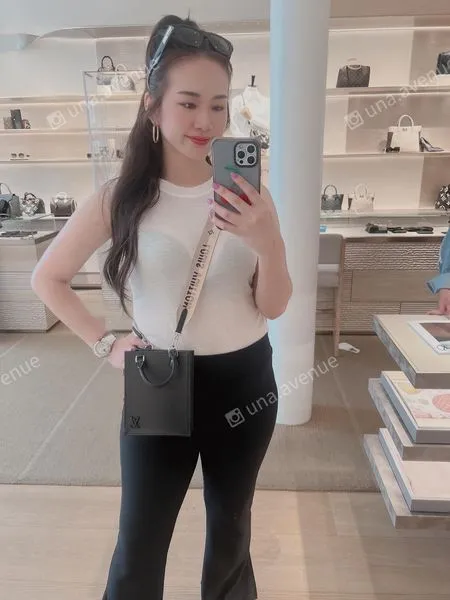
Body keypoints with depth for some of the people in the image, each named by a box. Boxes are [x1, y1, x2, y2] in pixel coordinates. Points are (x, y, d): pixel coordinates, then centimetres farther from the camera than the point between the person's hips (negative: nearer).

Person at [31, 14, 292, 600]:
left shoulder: (248, 195, -6)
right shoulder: (120, 198, -9)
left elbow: (274, 307, -6)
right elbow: (47, 278, 3)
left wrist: (268, 242, -25)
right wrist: (105, 342, -7)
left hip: (245, 380, 2)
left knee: (230, 526, 24)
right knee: (139, 546, 11)